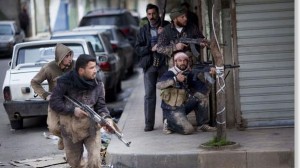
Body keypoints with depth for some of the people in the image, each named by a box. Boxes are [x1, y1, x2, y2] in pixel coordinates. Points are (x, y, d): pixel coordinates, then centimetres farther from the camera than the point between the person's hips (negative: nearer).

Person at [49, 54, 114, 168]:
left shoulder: (98, 84, -5)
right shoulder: (65, 82, -14)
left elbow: (101, 106, -4)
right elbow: (54, 102, -12)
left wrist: (106, 118, -25)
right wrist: (73, 110, -21)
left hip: (91, 128, 0)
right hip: (70, 130, 0)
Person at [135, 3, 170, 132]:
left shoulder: (167, 27, 8)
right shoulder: (143, 30, 12)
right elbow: (138, 49, 6)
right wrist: (151, 49, -10)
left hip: (164, 64, -1)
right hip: (149, 65, 1)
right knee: (149, 95, -3)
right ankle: (149, 124, -3)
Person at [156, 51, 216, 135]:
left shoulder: (189, 74, 4)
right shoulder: (170, 73, -13)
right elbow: (159, 85, -31)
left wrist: (209, 71, -25)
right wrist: (175, 79, -43)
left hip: (184, 105, 7)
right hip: (172, 109, -7)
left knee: (203, 92, -6)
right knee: (188, 130, -23)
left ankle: (202, 124, 0)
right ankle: (168, 124, 5)